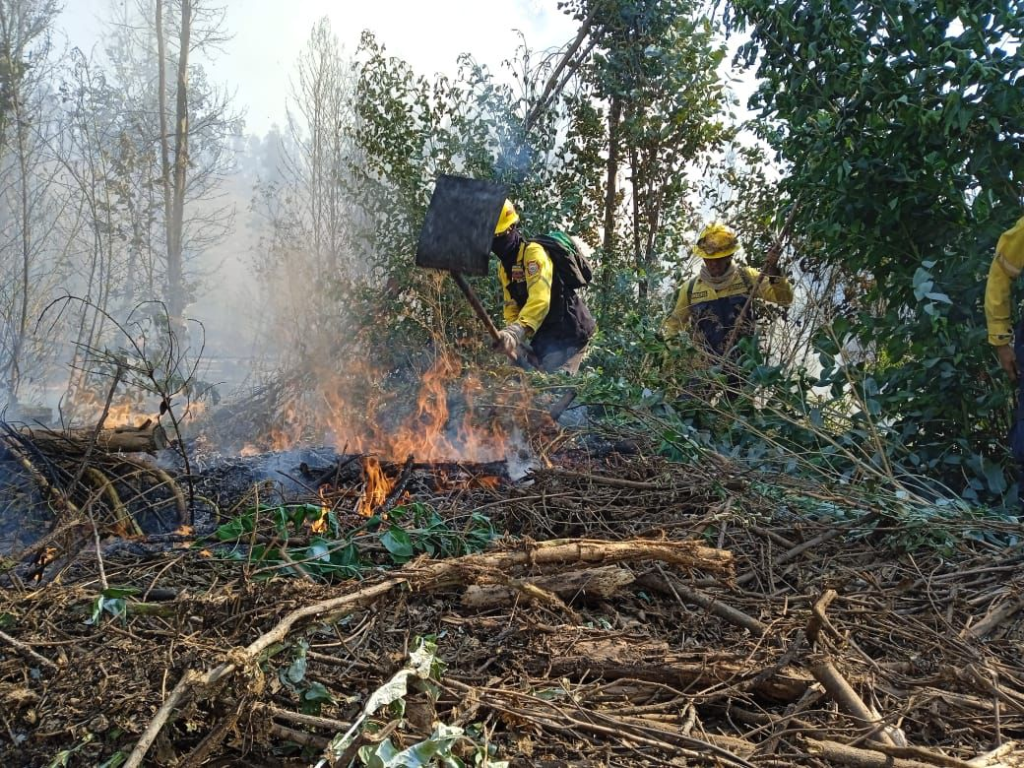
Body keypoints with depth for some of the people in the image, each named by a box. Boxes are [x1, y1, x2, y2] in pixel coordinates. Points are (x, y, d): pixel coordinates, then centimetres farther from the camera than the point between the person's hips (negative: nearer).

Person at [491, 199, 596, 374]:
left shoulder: (533, 252, -19)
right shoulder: (504, 266, 10)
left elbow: (540, 300, -35)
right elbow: (511, 307, 7)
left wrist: (516, 331, -49)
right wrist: (513, 339, -12)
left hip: (569, 331, -10)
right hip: (545, 337, 10)